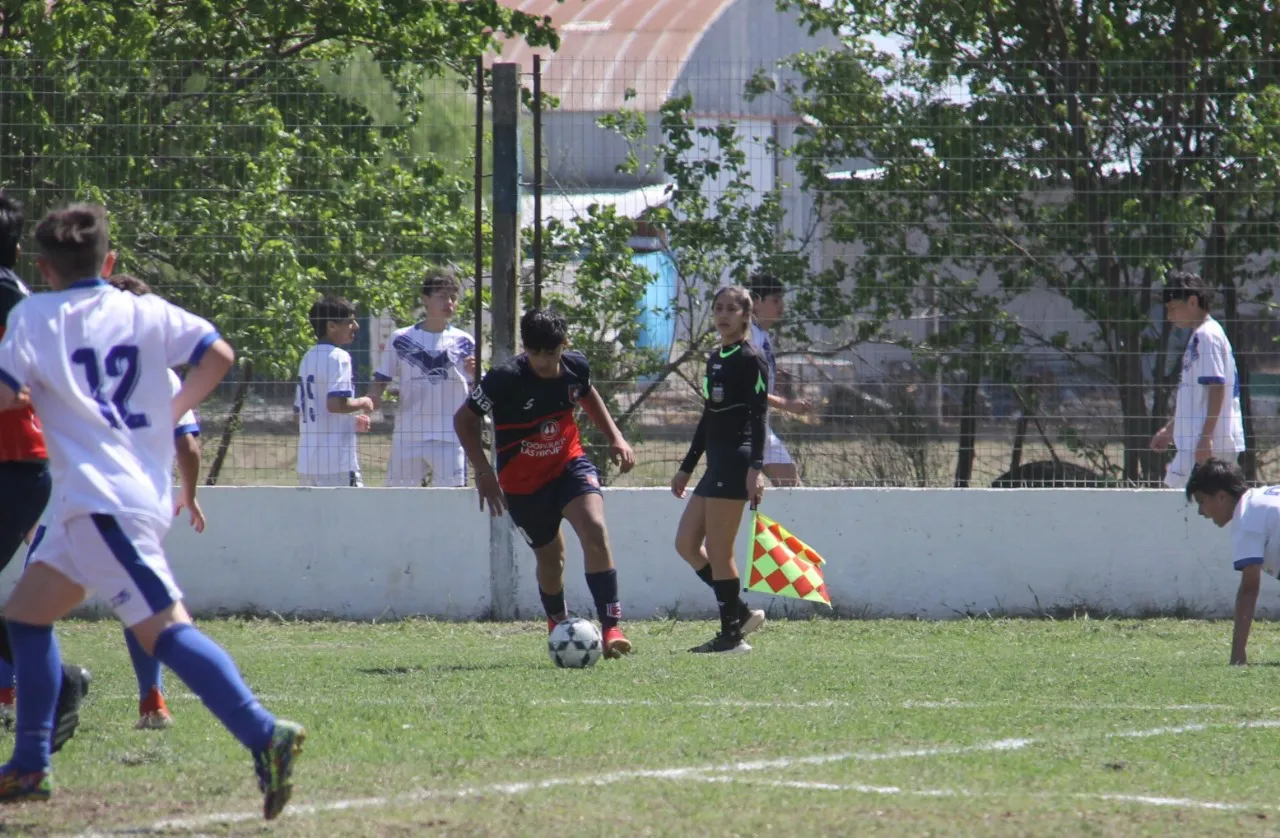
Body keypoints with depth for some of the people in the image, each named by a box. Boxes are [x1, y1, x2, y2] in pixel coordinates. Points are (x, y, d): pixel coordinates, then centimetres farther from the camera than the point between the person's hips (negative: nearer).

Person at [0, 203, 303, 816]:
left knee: (164, 627, -19)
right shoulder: (147, 312, 14)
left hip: (102, 501, -8)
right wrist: (172, 411, 17)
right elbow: (218, 354, 5)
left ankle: (264, 736, -36)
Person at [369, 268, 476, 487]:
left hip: (450, 440, -1)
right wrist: (372, 399, -13)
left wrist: (475, 374, -16)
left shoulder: (464, 343, 4)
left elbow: (476, 394, 5)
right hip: (407, 439, 1)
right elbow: (380, 380, 8)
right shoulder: (401, 339, 4)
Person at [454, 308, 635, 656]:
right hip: (523, 482, -2)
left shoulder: (576, 366, -9)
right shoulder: (505, 379, -22)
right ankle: (558, 624, 40)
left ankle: (610, 627, -24)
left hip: (570, 465, 2)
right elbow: (464, 419, -11)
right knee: (551, 557, 9)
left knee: (595, 529, -23)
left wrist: (615, 437, 7)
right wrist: (483, 471, -19)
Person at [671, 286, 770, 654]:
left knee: (718, 551, -7)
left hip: (736, 462, -9)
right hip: (716, 464, 9)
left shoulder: (750, 359, -8)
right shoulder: (716, 358, 17)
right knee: (686, 544, 8)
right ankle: (741, 613, 14)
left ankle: (732, 635, 1)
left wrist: (756, 467, -26)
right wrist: (687, 468, 26)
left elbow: (759, 414, -16)